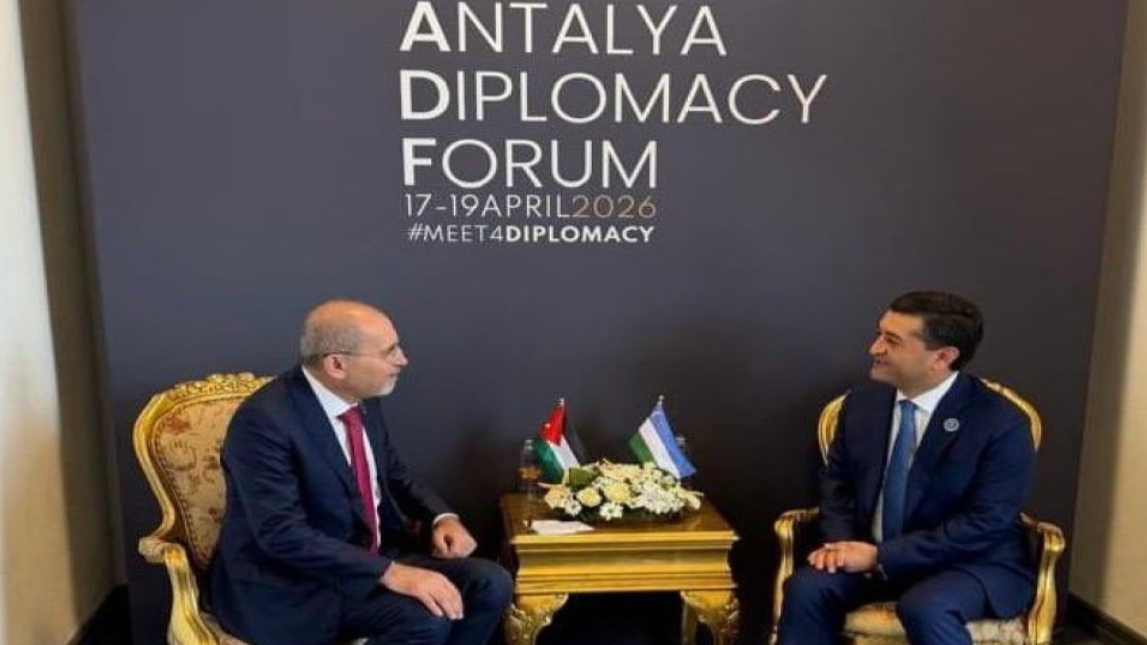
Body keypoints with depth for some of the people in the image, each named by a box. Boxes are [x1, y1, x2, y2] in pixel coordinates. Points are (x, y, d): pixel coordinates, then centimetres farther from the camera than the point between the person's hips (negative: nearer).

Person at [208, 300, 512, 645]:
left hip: (373, 556, 8)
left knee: (490, 583, -10)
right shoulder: (264, 421, -23)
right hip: (291, 587, -7)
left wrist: (442, 517, -4)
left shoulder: (363, 399, 1)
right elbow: (283, 534, -28)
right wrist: (390, 573, -32)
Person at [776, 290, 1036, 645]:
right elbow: (837, 481, 10)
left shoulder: (1002, 424, -16)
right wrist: (842, 543, -10)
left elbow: (984, 525, -20)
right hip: (871, 553, 5)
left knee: (925, 608, -35)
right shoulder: (862, 401, 0)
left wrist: (881, 557, -23)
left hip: (975, 563, -4)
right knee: (806, 587, -22)